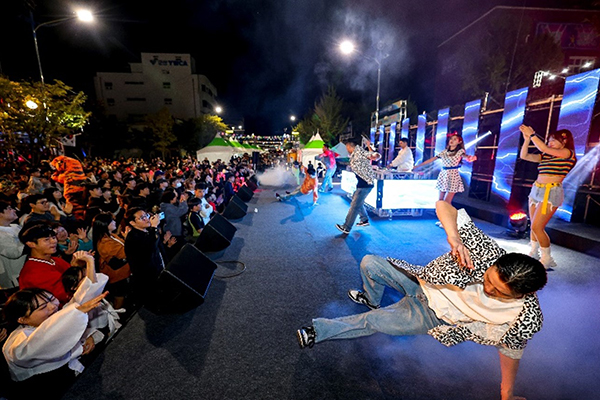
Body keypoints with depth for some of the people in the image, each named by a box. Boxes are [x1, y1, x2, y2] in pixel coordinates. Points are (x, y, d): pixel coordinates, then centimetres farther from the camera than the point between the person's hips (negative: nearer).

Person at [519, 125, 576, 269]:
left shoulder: (567, 153, -3)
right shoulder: (546, 156, 14)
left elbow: (544, 148, -17)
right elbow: (524, 156, 8)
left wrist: (532, 134, -10)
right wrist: (527, 139, -2)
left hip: (551, 192, -7)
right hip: (536, 190, 7)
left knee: (537, 227, -10)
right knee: (535, 226, 10)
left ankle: (547, 259, 5)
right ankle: (533, 253, 22)